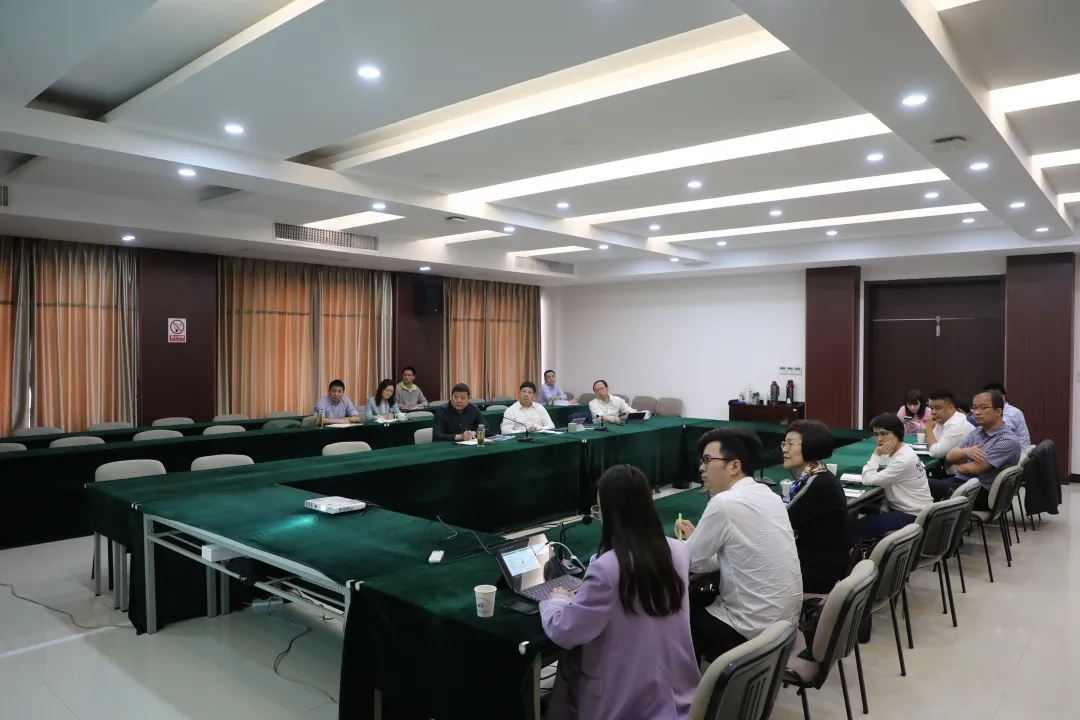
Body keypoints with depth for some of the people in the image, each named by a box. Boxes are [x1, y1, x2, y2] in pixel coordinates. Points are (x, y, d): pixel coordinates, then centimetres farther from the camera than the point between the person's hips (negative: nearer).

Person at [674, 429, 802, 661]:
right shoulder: (769, 496, 4)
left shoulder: (724, 503, -22)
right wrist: (696, 539, 9)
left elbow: (688, 562, -10)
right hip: (784, 620, 8)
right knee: (700, 598, 22)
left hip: (754, 631, -8)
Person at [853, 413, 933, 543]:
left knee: (858, 527, -16)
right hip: (902, 509, 9)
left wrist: (877, 454, -16)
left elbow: (869, 480, -19)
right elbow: (867, 475, 5)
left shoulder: (904, 459, -23)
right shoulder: (896, 452, 5)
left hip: (913, 516, -9)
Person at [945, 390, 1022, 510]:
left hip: (981, 492, -8)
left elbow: (975, 468, -20)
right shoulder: (977, 431, 11)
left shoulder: (1008, 440, -14)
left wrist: (956, 466, 1)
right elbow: (950, 456, 5)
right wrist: (965, 451, -17)